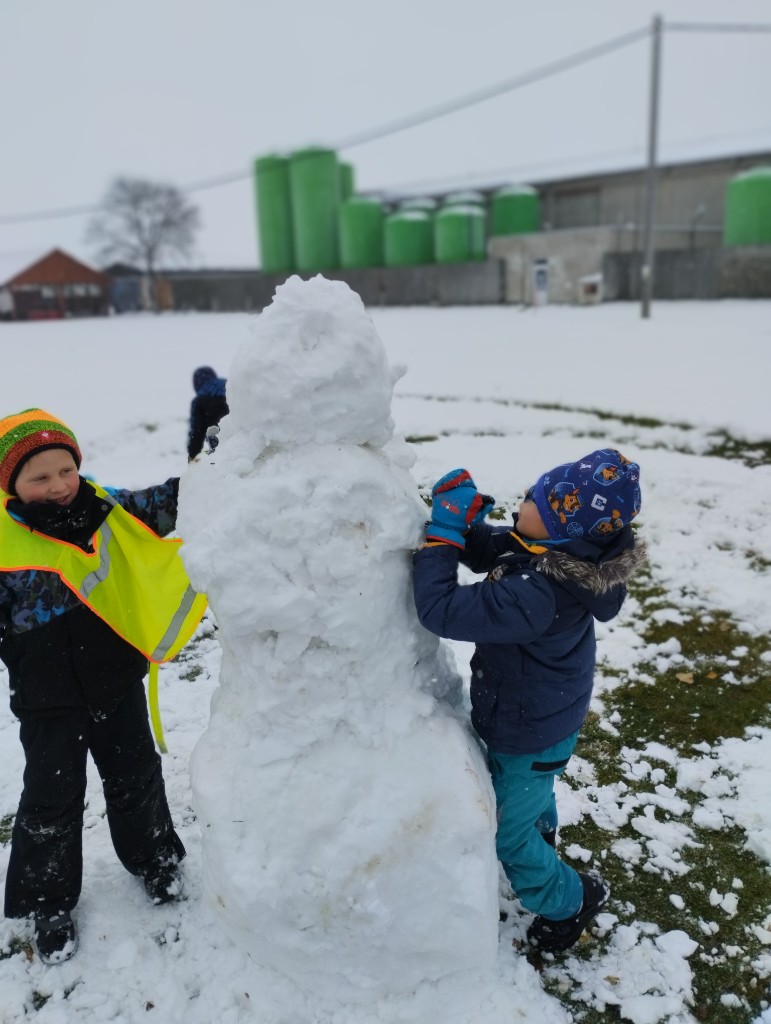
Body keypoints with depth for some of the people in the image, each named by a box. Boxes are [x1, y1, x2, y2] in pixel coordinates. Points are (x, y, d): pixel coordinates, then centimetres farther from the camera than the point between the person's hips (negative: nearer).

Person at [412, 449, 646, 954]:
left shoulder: (536, 595, -45)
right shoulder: (569, 556, -19)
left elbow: (441, 610, -43)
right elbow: (486, 550, -6)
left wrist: (443, 531, -38)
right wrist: (465, 521, -26)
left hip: (527, 732, -8)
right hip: (548, 710, 8)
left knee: (508, 833, 18)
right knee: (533, 787, 39)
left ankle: (570, 899, 43)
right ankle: (542, 830, 70)